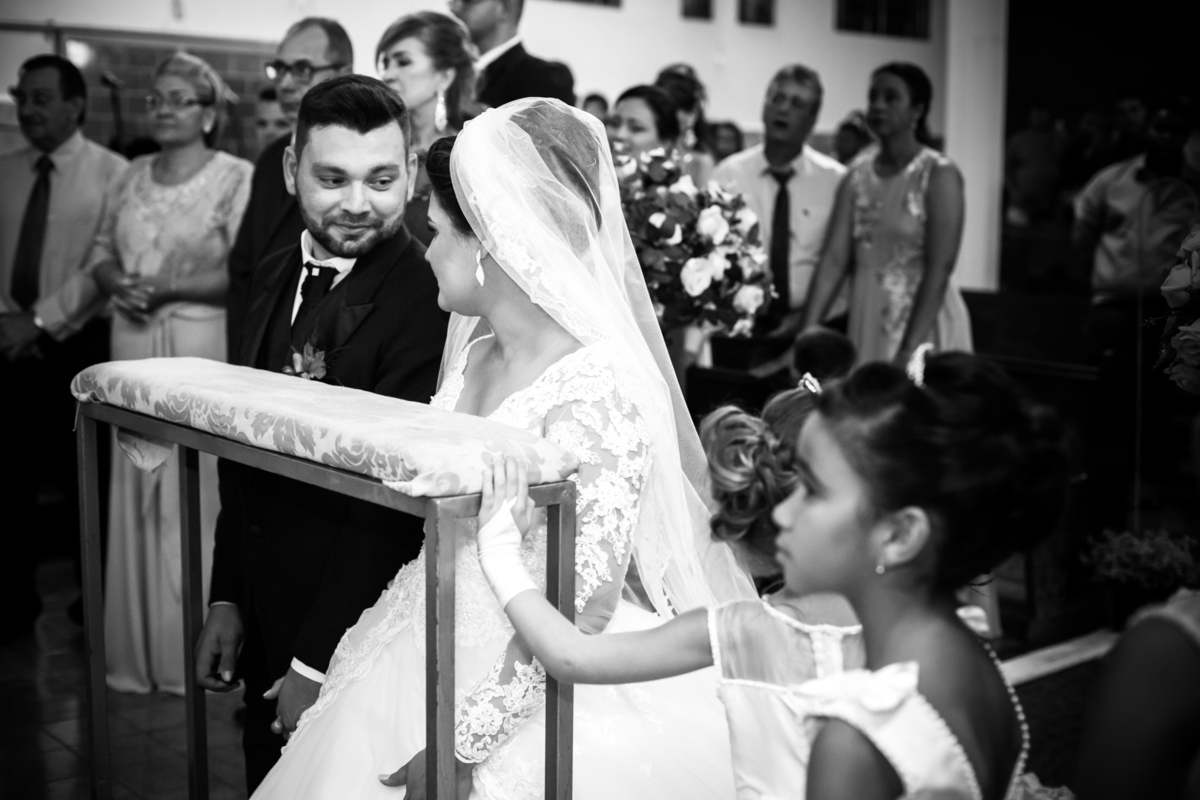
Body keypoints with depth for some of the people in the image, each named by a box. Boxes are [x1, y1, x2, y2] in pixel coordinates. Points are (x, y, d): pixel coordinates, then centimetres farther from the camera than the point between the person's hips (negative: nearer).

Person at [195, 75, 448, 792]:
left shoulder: (430, 299, -22)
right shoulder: (278, 276, 4)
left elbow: (389, 499, -22)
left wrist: (320, 663, -19)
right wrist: (227, 599, 10)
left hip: (355, 638, -7)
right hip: (263, 624, 7)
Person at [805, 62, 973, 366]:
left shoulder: (939, 174, -8)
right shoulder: (857, 178, 6)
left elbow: (939, 270, -15)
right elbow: (834, 259, -3)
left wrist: (910, 349, -23)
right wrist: (808, 334, -13)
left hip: (923, 321, -4)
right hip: (867, 320, 5)